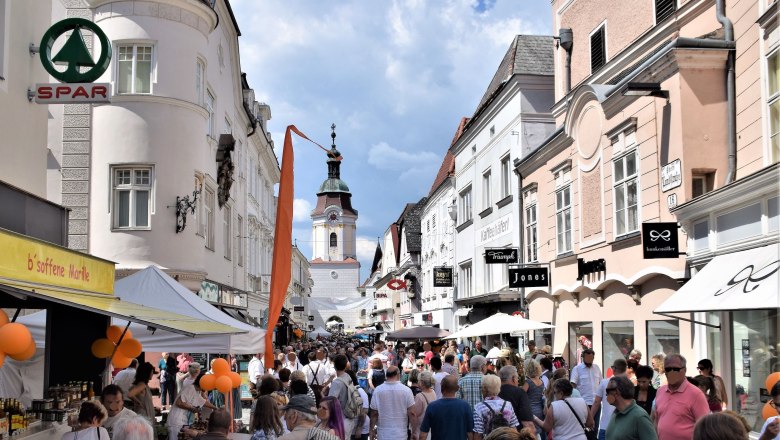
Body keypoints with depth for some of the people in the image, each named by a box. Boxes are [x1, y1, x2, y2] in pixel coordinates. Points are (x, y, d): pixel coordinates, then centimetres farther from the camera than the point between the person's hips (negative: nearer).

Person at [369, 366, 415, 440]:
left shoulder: (378, 390, -6)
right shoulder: (406, 390, -9)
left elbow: (374, 413, -3)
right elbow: (411, 413, -8)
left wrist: (372, 429, 9)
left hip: (383, 434, 1)